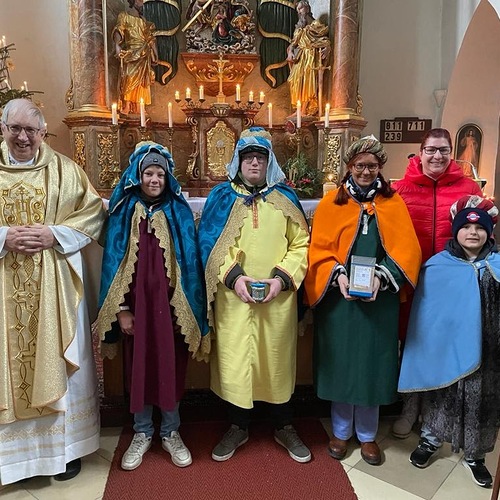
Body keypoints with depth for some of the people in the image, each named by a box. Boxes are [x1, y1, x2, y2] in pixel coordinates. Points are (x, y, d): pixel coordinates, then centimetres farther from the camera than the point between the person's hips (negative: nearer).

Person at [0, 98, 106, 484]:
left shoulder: (65, 170, 4)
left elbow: (95, 214, 0)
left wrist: (55, 235, -13)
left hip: (56, 287, -1)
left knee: (59, 361, 8)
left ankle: (65, 445, 24)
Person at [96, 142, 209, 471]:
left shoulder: (179, 211, 2)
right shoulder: (124, 212, 3)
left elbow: (189, 261, 1)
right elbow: (114, 261, 1)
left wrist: (186, 309, -4)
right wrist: (121, 308, -5)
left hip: (169, 303, 0)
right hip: (136, 302, 1)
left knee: (170, 366, 6)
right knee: (139, 367, 9)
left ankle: (171, 432, 25)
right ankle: (142, 434, 27)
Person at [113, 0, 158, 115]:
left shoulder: (143, 19, 22)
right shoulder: (124, 16, 3)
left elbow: (150, 37, 23)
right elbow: (118, 31, -13)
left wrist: (155, 52, 13)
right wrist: (117, 45, -31)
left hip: (144, 56, 6)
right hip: (130, 55, -6)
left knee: (141, 82, 2)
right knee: (129, 81, -14)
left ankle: (138, 108, 5)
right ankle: (126, 109, -16)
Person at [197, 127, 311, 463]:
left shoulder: (285, 198, 7)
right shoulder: (222, 197, 5)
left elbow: (300, 244, 3)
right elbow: (210, 244, -1)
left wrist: (282, 278, -11)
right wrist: (233, 276, -15)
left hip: (278, 299, 1)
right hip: (233, 298, 0)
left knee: (278, 360, 10)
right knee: (234, 359, 6)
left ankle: (284, 427, 30)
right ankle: (238, 427, 27)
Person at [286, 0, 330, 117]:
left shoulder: (315, 25, 0)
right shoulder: (299, 27, 18)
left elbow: (325, 40, -4)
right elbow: (293, 42, 17)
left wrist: (326, 49, -24)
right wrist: (290, 52, -3)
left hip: (310, 59, -6)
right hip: (299, 59, 6)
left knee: (309, 82, -11)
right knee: (298, 82, 1)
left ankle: (310, 110, -8)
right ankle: (300, 108, 8)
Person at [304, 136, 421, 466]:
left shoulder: (393, 202, 4)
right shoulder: (332, 202, 1)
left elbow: (407, 249, -2)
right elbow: (319, 249, -2)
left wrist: (381, 277, -17)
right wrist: (337, 275, -18)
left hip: (379, 299, 1)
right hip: (339, 297, 0)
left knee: (372, 364, 9)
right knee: (341, 363, 9)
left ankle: (367, 435, 28)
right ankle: (341, 432, 28)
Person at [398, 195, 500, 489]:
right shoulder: (437, 266, -4)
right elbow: (425, 313, -2)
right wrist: (427, 348, -4)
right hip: (446, 347, -1)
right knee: (442, 396, 14)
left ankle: (475, 456, 35)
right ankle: (430, 440, 38)